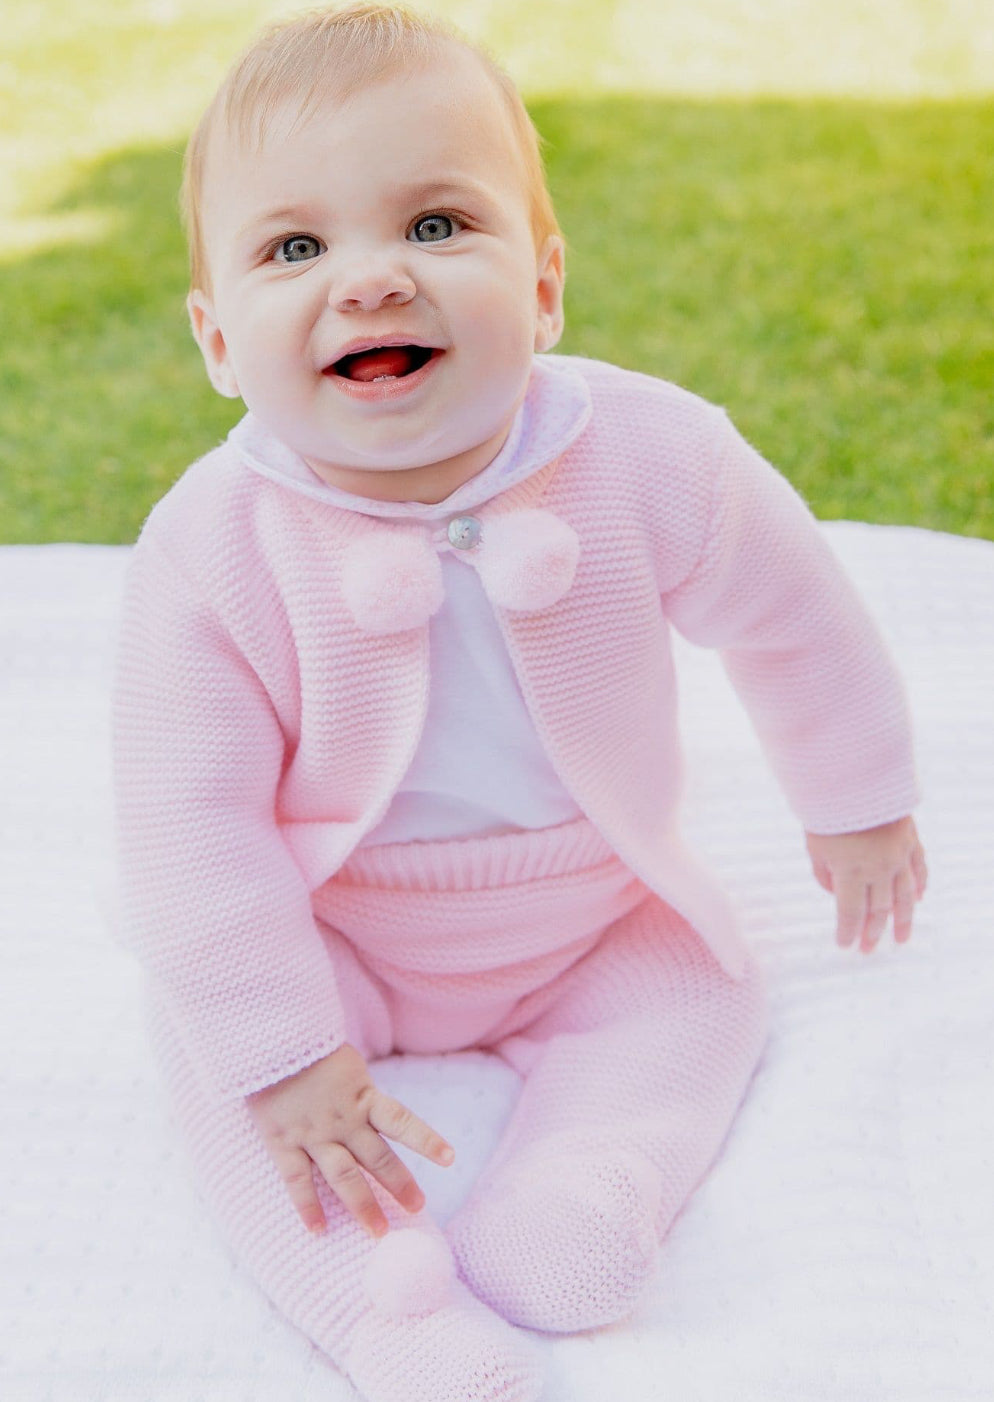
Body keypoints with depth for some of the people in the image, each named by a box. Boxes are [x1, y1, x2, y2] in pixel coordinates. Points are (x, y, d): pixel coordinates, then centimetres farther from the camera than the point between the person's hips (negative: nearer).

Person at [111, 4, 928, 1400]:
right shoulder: (211, 547, -27)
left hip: (595, 916, 2)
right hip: (335, 931, -1)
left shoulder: (654, 461, -23)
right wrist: (277, 1056, -24)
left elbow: (793, 624, -4)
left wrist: (856, 805, 10)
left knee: (702, 989, -11)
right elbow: (193, 818, -22)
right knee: (203, 1035, -17)